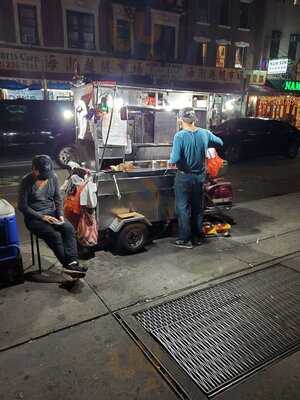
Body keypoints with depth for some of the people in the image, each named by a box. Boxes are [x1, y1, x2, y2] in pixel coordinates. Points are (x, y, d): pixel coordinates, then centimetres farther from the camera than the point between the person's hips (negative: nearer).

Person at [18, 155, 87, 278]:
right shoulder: (27, 181, -12)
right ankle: (68, 264, -21)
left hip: (51, 213, 4)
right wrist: (41, 217, -18)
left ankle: (72, 263, -34)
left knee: (69, 229, -25)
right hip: (34, 217, -4)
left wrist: (60, 214, -5)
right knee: (54, 235, -29)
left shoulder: (53, 177, 1)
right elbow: (22, 206, -10)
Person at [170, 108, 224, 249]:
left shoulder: (180, 136, -18)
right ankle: (198, 237, 27)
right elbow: (220, 142, 15)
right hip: (200, 176, 5)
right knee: (198, 207, 16)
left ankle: (185, 240, 12)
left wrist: (172, 157, -3)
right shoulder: (205, 133, -2)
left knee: (183, 208, 6)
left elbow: (174, 159, -25)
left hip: (184, 177, -5)